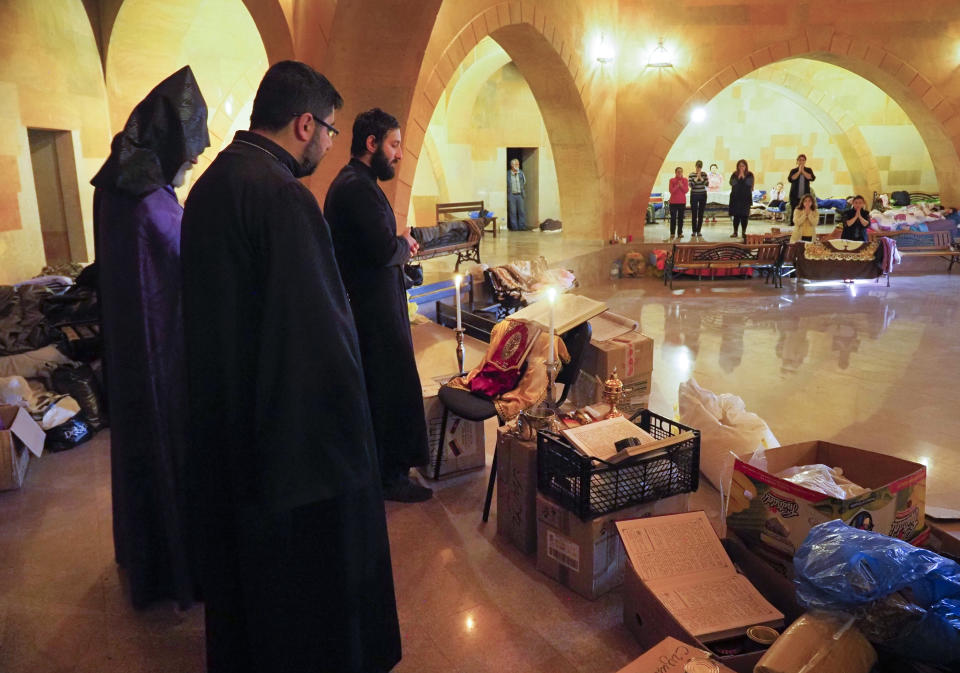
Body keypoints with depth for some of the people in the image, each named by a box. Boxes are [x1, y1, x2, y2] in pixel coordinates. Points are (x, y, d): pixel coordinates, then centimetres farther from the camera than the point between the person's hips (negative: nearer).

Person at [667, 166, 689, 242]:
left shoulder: (685, 180, 5)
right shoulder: (672, 180, -1)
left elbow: (686, 190, -1)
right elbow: (671, 191, -8)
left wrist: (681, 185, -15)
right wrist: (677, 186, -18)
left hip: (682, 202, 2)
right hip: (673, 201, -2)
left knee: (681, 218, 4)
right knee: (673, 218, -4)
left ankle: (680, 233, 9)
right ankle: (672, 233, 0)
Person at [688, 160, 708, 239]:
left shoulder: (704, 174, 4)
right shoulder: (691, 175, -2)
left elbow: (707, 184, -5)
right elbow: (691, 185, -13)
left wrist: (701, 178, -14)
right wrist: (696, 177, -16)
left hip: (703, 195, 2)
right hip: (694, 195, -2)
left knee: (701, 214, 3)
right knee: (694, 214, -4)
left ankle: (698, 231, 9)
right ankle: (694, 231, 4)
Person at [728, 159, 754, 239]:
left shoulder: (750, 174, 3)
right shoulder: (734, 174, 6)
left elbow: (750, 183, -12)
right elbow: (732, 183, -7)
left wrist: (743, 176, -13)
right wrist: (738, 177, -14)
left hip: (746, 197, -1)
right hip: (736, 197, 1)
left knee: (744, 215, -2)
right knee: (736, 215, 0)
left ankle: (744, 232, 5)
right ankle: (735, 232, 7)